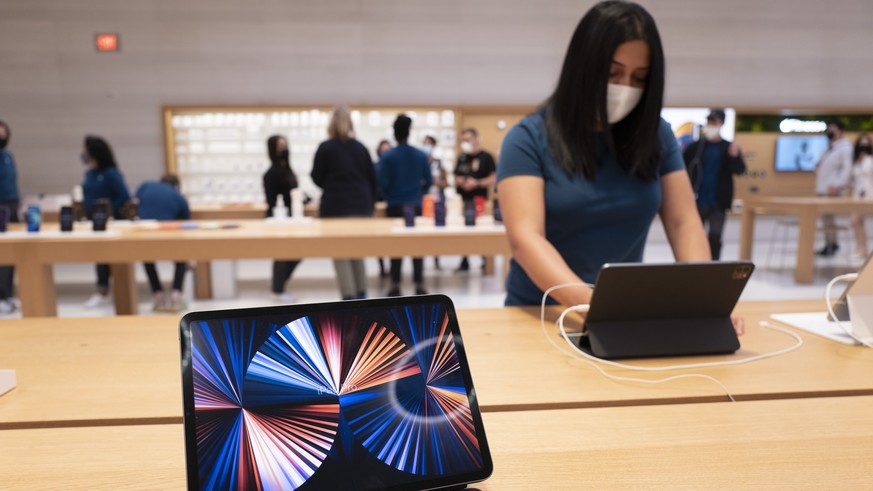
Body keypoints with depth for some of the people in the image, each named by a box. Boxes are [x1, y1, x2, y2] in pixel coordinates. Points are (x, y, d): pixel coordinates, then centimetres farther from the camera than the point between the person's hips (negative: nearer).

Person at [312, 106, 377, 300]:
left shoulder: (325, 148, -4)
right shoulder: (361, 148, 7)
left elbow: (317, 179, 1)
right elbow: (372, 180, 8)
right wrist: (369, 205, 15)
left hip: (335, 207, -4)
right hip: (361, 207, 4)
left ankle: (349, 298, -4)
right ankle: (361, 294, 19)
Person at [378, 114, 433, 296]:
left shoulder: (388, 156, -8)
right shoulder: (421, 155, -1)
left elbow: (382, 183, -10)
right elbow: (429, 181, 1)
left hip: (395, 206, -1)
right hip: (416, 206, 1)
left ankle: (395, 286, 8)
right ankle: (419, 286, 8)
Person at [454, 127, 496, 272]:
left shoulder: (486, 157, -2)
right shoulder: (462, 158, 15)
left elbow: (493, 179, -6)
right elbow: (456, 178, 19)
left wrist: (477, 183, -18)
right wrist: (461, 182, -4)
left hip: (478, 200, -5)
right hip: (462, 200, 5)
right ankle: (464, 263, 16)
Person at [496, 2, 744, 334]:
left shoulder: (656, 135, 4)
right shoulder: (529, 138, -9)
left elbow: (684, 223, 2)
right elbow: (524, 238, -19)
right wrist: (591, 302, -34)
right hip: (541, 313, -2)